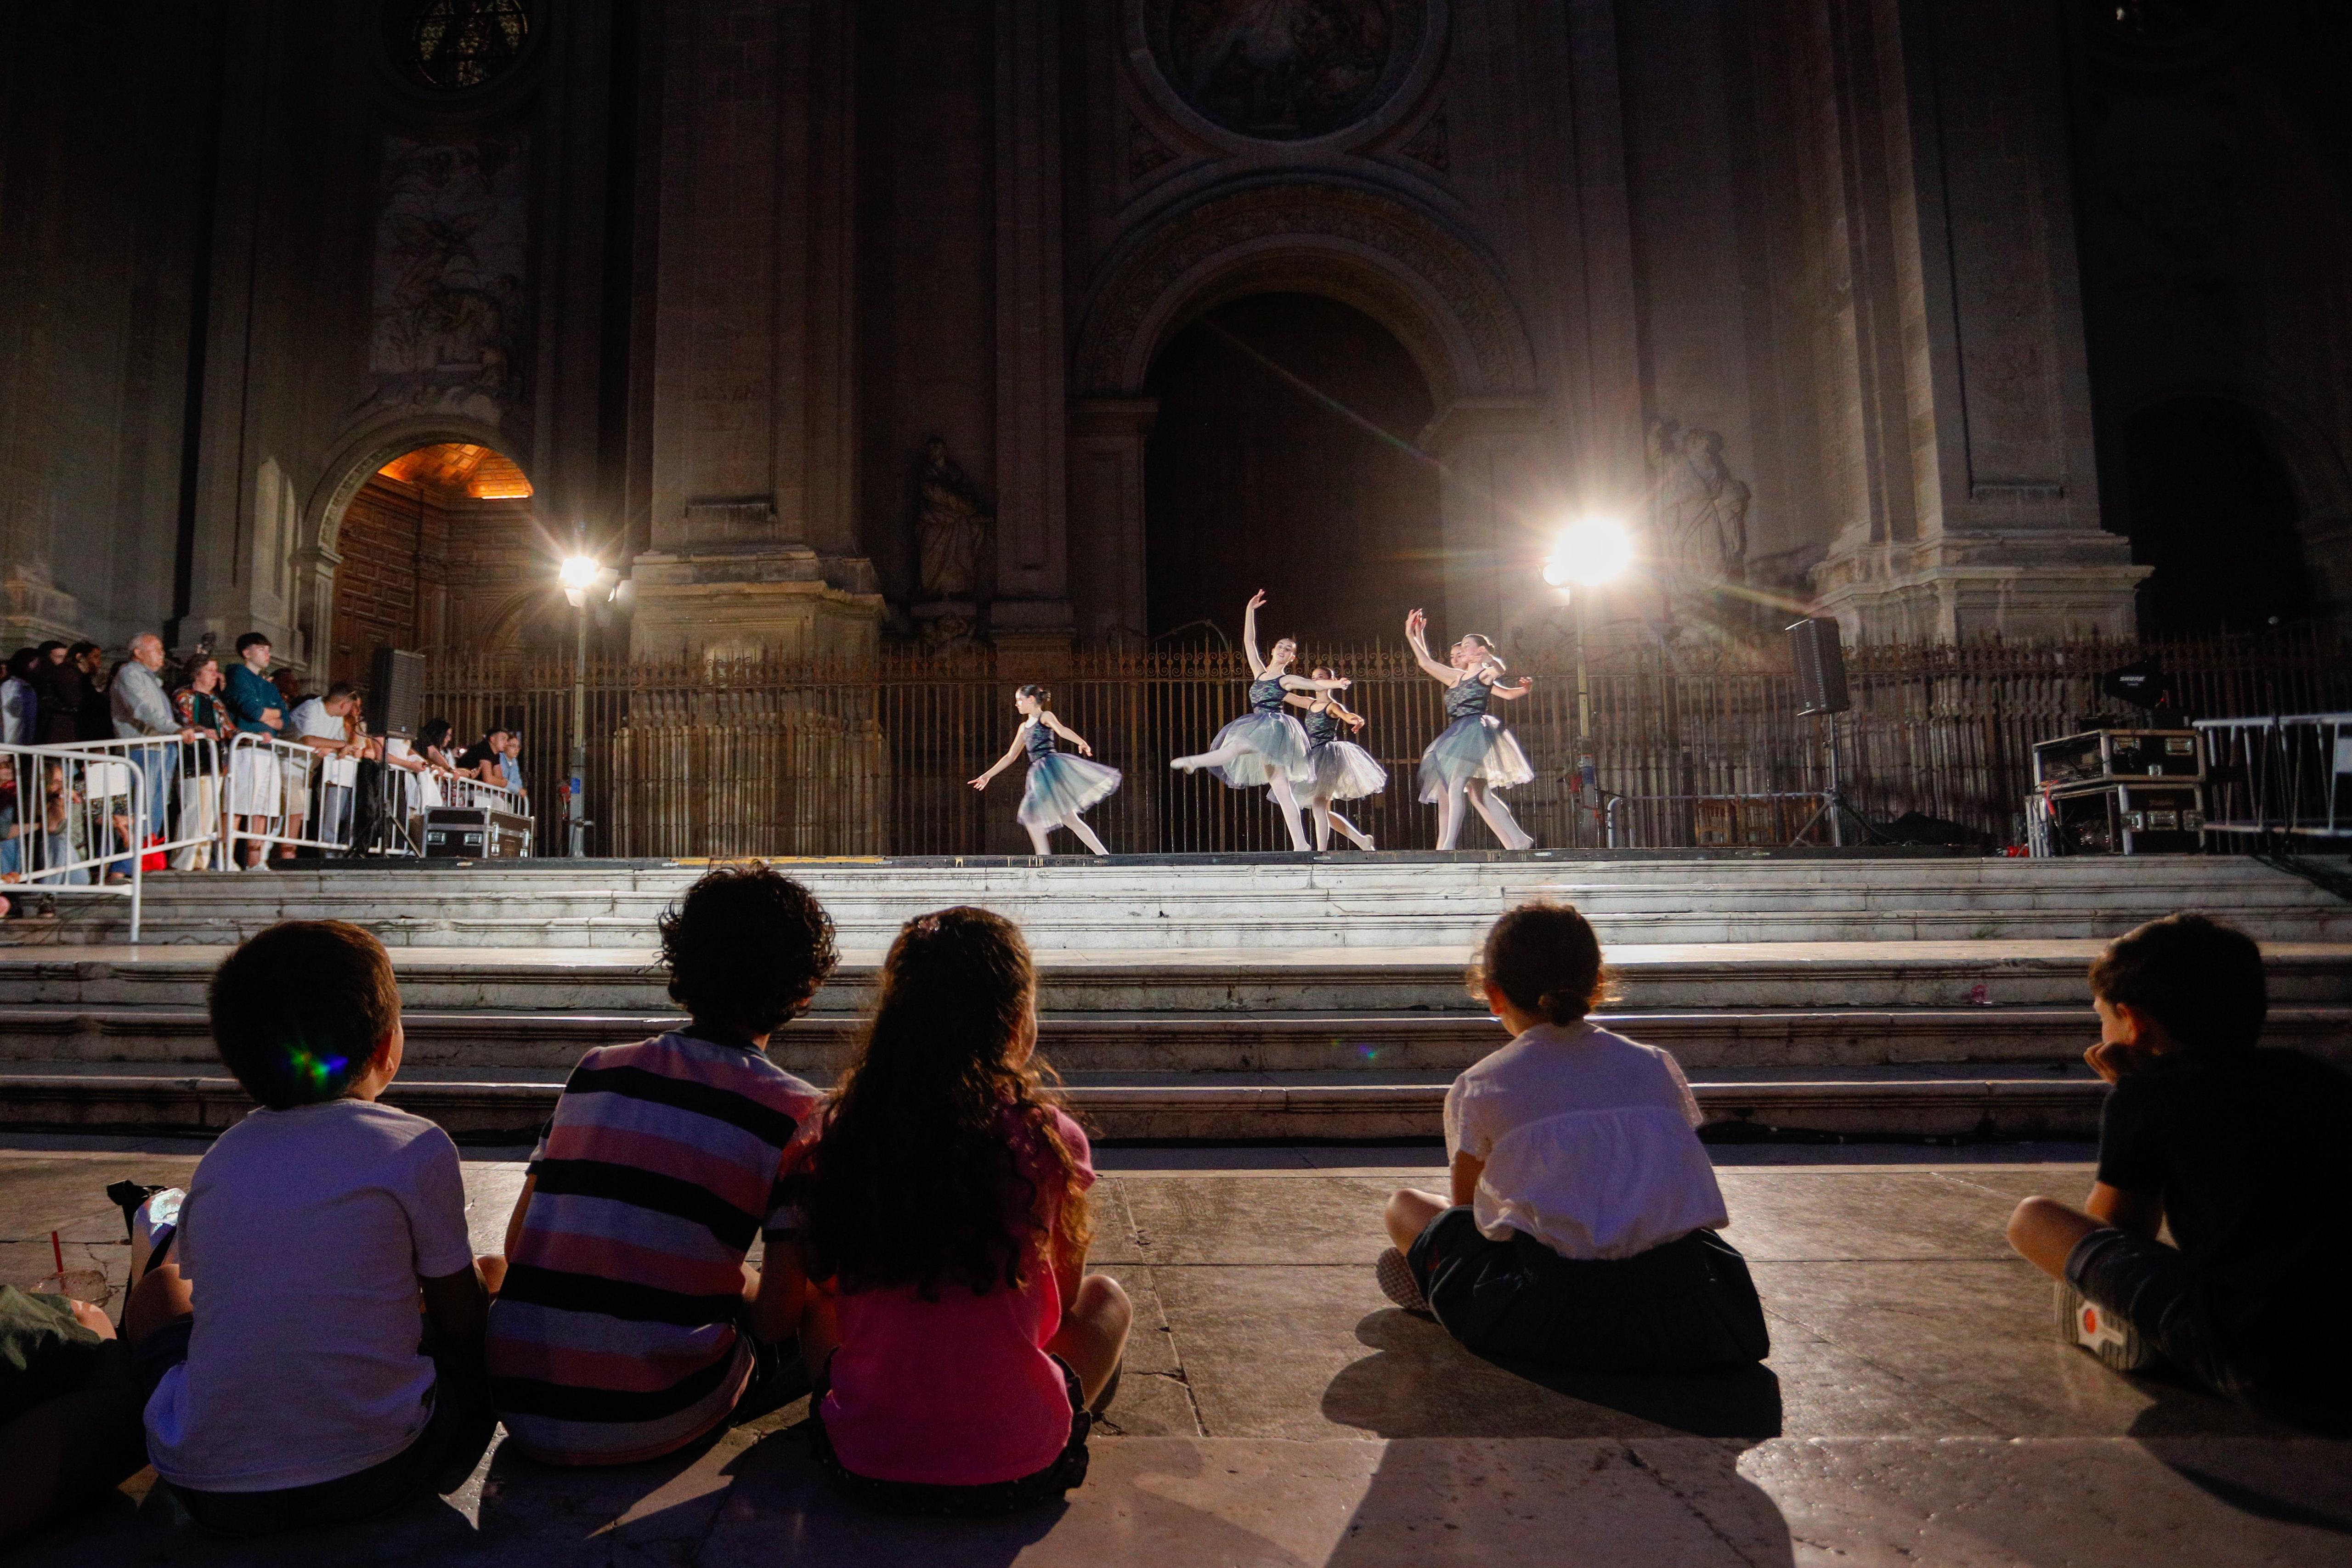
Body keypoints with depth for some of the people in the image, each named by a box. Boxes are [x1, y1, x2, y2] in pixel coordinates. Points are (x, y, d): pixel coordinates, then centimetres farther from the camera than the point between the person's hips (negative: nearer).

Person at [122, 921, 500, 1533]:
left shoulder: (219, 1158, 6)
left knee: (158, 1286, 26)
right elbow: (461, 1327, 0)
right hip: (377, 1472, -3)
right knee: (494, 1273, 17)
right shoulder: (417, 1146, -8)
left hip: (210, 1488, 4)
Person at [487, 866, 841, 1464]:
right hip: (652, 1421, -5)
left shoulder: (594, 1068, 6)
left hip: (521, 1408, 5)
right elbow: (774, 1319, -8)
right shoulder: (798, 1112, -10)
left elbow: (516, 1245, 13)